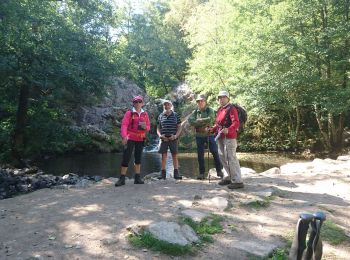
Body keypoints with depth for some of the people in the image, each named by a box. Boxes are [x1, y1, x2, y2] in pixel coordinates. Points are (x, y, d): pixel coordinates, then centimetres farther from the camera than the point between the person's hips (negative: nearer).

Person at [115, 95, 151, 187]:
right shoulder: (129, 113, -3)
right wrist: (124, 136, -25)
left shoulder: (145, 114, 10)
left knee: (138, 158, 10)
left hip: (140, 139, 4)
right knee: (126, 157, -6)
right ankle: (122, 178, 1)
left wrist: (145, 127, -12)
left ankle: (137, 178, 19)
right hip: (130, 138, -4)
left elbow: (148, 127, 13)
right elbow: (124, 125, -12)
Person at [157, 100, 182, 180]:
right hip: (164, 139, 1)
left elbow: (179, 127, 5)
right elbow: (158, 128, 11)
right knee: (163, 156, 2)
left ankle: (176, 173, 8)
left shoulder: (175, 115, 6)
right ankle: (163, 174, 6)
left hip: (173, 138, -1)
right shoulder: (161, 116, 9)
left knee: (175, 156, 2)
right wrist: (160, 135, -8)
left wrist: (176, 136, -10)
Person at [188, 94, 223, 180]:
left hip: (209, 135, -3)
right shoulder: (195, 112, 9)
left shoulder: (210, 110, 1)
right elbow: (190, 121, -8)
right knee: (200, 155, 6)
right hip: (199, 136, 3)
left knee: (215, 152, -2)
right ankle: (201, 173, 16)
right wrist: (204, 122, -15)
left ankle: (219, 171, 14)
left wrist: (198, 121, -9)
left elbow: (210, 119, -17)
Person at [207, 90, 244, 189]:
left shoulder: (231, 108, -9)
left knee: (231, 158, -9)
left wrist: (228, 130, -36)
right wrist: (212, 129, 15)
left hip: (229, 137, -9)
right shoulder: (220, 110, 17)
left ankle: (237, 181, -3)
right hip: (220, 137, 9)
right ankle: (227, 178, 28)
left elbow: (236, 123, -20)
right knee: (223, 157, 15)